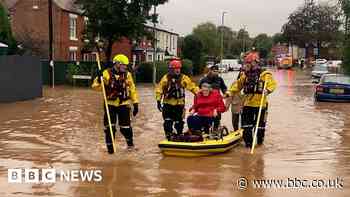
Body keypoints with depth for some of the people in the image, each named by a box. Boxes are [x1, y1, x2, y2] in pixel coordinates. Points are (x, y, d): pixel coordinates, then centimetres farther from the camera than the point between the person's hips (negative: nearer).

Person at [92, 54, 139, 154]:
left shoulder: (127, 75, 5)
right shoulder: (107, 73, -2)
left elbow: (132, 89, 9)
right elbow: (96, 86, -5)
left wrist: (135, 103, 5)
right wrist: (99, 79, -25)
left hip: (124, 104, 1)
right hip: (110, 104, -1)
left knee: (125, 126, 3)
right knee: (109, 127, 0)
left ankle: (130, 143, 25)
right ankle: (110, 146, 15)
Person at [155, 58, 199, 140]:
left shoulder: (184, 78, 0)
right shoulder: (166, 78, -2)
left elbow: (192, 86, -3)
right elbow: (159, 89, 1)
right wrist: (158, 101, -3)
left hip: (179, 104, 1)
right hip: (168, 104, -1)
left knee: (179, 122, 9)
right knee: (168, 122, -3)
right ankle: (169, 137, 9)